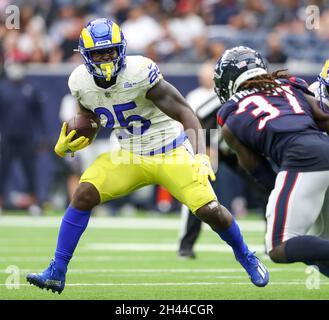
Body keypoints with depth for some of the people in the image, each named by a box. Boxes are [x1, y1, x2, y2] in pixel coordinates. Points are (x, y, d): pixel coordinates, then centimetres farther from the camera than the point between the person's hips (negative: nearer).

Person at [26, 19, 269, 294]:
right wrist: (66, 145, -6)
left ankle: (246, 258, 20)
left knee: (209, 210, -11)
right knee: (84, 195, -16)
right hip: (130, 157, 4)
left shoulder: (139, 73, -25)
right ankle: (56, 273, -8)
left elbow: (183, 112, -24)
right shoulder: (81, 82, -8)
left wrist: (201, 155, -35)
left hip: (172, 153, -4)